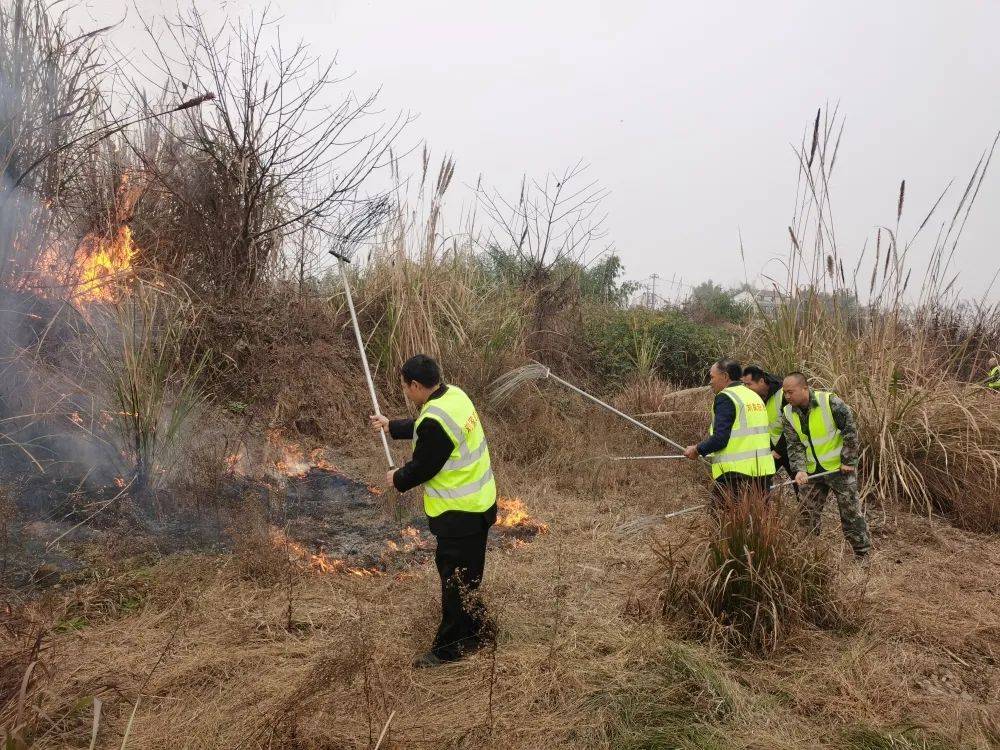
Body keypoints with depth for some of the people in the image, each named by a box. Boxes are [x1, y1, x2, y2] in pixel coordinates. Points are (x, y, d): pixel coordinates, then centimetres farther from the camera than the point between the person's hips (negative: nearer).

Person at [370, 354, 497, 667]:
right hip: (477, 503, 10)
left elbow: (421, 467, -18)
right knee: (465, 575, 23)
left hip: (459, 513, -10)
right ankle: (477, 629, 38)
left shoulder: (435, 421, -28)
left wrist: (398, 479, 2)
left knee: (455, 580, 5)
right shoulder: (453, 395, 2)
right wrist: (391, 426, 30)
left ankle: (449, 648, 19)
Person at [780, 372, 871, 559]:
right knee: (806, 514, 7)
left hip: (840, 467, -5)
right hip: (812, 472, 5)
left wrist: (849, 461, -12)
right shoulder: (788, 415, -3)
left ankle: (863, 554, 14)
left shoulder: (830, 403, -18)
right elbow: (795, 446, -5)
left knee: (851, 512, 2)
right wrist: (799, 470, -20)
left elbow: (850, 430, -13)